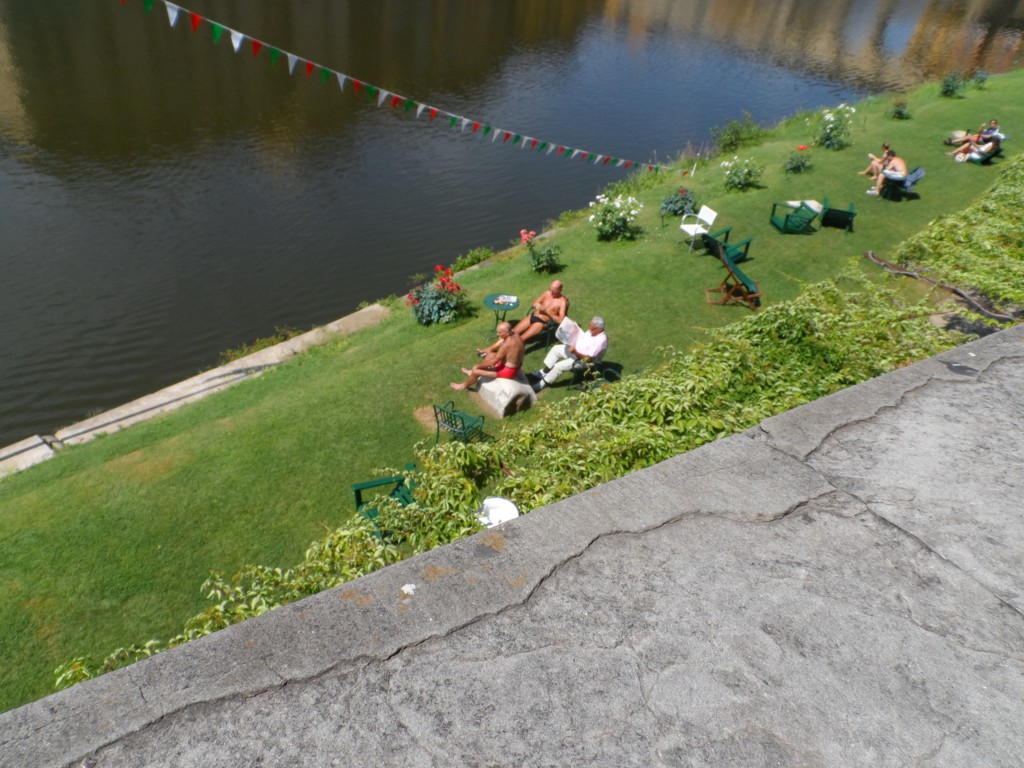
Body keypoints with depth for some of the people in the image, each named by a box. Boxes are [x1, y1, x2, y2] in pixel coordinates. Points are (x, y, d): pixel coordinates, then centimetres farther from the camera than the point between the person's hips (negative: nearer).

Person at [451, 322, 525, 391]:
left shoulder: (506, 345, -35)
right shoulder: (515, 333, -10)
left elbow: (493, 362, -24)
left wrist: (478, 366, -10)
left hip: (508, 370, -9)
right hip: (516, 364, 9)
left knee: (476, 372, 2)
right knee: (490, 355, 27)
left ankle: (464, 385, 30)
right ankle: (472, 371, 44)